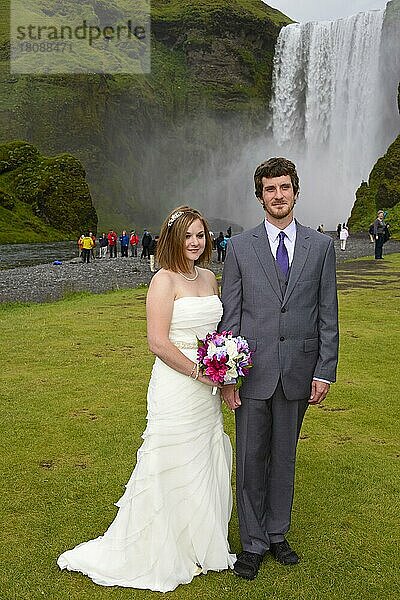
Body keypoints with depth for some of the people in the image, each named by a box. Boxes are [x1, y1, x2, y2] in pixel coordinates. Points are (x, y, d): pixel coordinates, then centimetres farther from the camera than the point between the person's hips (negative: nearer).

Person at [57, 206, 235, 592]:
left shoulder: (208, 277, 9)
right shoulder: (165, 280, -14)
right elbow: (158, 342, -19)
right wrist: (199, 371, -16)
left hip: (206, 390, 8)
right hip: (175, 389, -8)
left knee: (206, 466, 19)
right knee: (175, 469, 7)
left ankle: (199, 543, 40)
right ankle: (170, 553, 28)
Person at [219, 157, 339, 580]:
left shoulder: (321, 246, 4)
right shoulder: (240, 247, 0)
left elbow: (328, 314, 3)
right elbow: (229, 315, -1)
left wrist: (325, 371, -2)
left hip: (298, 373, 1)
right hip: (253, 371, -1)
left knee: (284, 457, 16)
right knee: (250, 460, 8)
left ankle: (277, 534, 35)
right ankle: (253, 543, 27)